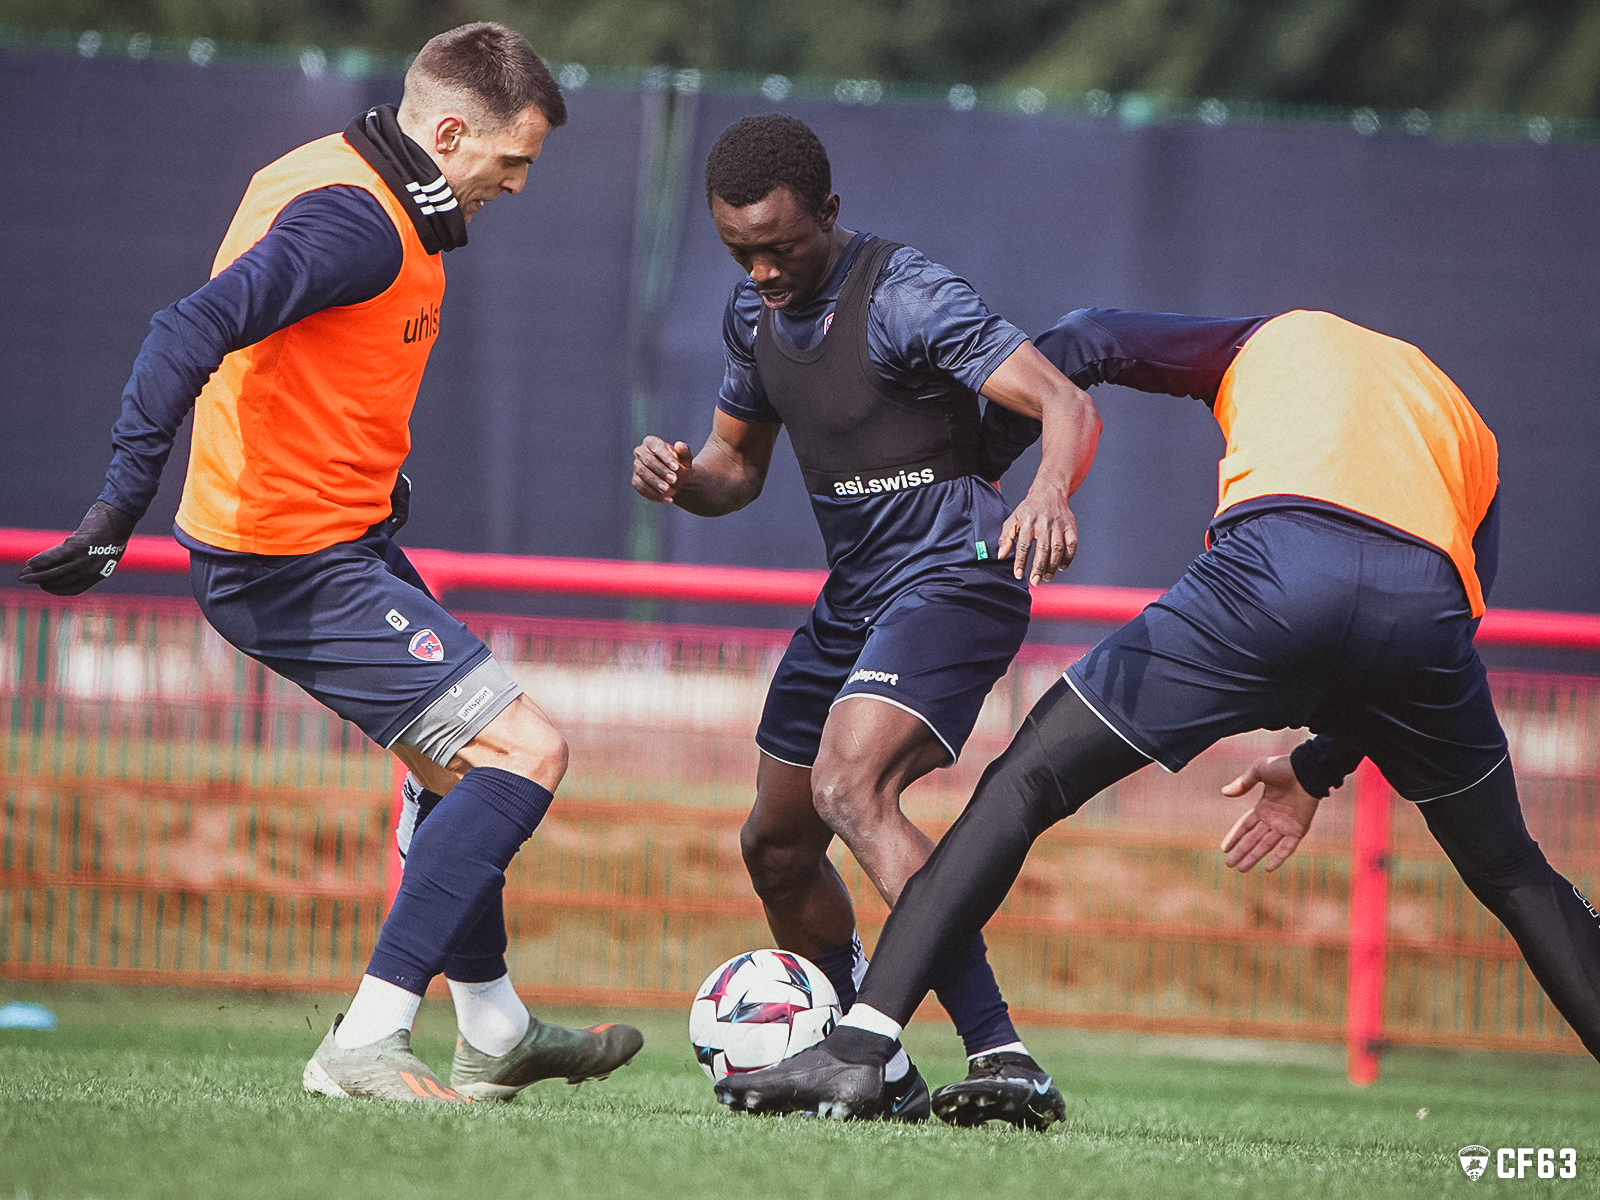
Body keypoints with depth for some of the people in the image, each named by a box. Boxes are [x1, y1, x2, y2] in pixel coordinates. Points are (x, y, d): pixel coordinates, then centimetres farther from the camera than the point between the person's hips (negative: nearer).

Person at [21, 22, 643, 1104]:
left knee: (457, 756, 26)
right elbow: (192, 334, -33)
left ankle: (494, 1028, 39)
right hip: (298, 560, -11)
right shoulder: (358, 222, -21)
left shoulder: (371, 197, 11)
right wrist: (120, 508, -40)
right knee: (525, 751, -14)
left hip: (340, 540, 11)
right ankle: (365, 1046, -14)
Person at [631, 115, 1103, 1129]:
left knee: (849, 787, -30)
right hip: (855, 593, 9)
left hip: (952, 579, -9)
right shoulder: (755, 311, 8)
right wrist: (679, 476, -4)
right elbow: (739, 467, 20)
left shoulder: (903, 297, -17)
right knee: (776, 844, 14)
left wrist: (1050, 493, -48)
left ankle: (1003, 1059, -36)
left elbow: (1068, 406, -25)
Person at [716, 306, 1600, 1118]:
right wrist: (1319, 770, 34)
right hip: (1431, 602, 3)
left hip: (1277, 563, -3)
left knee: (1026, 782, 6)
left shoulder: (1271, 342, 34)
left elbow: (1087, 341, 20)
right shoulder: (1469, 429, 39)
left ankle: (860, 1047, -7)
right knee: (1509, 872, 26)